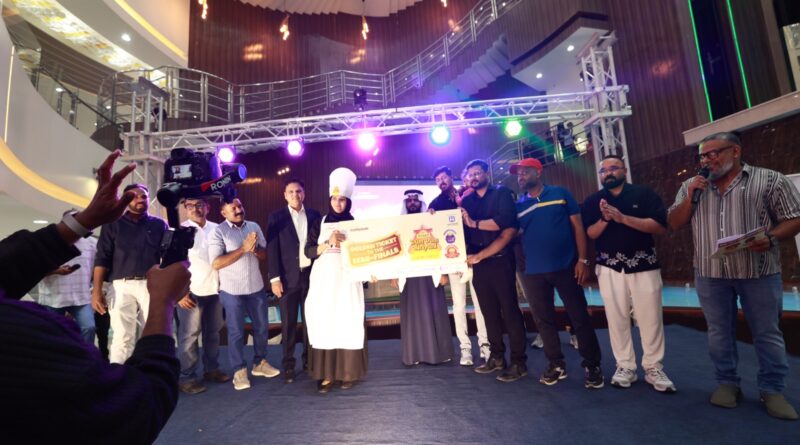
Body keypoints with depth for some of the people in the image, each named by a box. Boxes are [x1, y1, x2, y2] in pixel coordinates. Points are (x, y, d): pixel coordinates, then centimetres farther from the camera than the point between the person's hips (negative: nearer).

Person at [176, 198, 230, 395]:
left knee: (213, 332, 13)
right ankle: (186, 377, 13)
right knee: (189, 335, 1)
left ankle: (211, 369, 27)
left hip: (214, 289, 4)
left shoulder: (216, 229, 6)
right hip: (191, 291, -4)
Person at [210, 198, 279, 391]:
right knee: (236, 332, 7)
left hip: (256, 287, 5)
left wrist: (255, 248, -17)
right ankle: (239, 371, 23)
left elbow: (265, 255, 5)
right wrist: (243, 248, -22)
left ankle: (260, 363, 33)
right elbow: (216, 263, -17)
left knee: (261, 327, 15)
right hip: (232, 291, -4)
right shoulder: (218, 232, -9)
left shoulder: (254, 227, 4)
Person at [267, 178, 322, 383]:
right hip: (288, 277, -2)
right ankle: (288, 364, 19)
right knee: (288, 324, 5)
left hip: (311, 275, 2)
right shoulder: (276, 217, 0)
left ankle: (309, 360, 25)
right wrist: (274, 278, -11)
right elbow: (272, 249, -4)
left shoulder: (314, 215, 6)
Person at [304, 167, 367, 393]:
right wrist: (328, 242, -13)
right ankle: (326, 374, 4)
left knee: (348, 322, -3)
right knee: (324, 322, -3)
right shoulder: (320, 224, 9)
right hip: (324, 279, 1)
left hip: (348, 279, 0)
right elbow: (309, 251, 1)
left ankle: (348, 372, 8)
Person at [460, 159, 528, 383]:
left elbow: (505, 221, -16)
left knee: (509, 310, -1)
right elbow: (462, 230, 8)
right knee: (489, 311, 10)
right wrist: (468, 256, -8)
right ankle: (497, 356, 22)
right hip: (477, 263, 5)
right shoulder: (466, 201, 14)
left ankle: (518, 362, 8)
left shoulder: (502, 193, 1)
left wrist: (475, 223, -11)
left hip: (500, 260, -4)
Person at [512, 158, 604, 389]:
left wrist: (582, 259, -6)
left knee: (579, 316, 5)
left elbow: (577, 227, 0)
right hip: (534, 272, 3)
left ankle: (592, 365, 21)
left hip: (566, 267, -2)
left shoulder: (561, 194, 2)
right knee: (543, 319, 9)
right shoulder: (518, 205, 7)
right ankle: (556, 365, 24)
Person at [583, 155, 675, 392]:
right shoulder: (592, 201, 6)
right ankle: (625, 367, 18)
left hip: (644, 265, -1)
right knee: (616, 318, 6)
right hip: (609, 268, 2)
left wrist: (623, 218, -20)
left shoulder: (644, 193, 0)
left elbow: (661, 227, -11)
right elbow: (589, 234, 0)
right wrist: (604, 219, -18)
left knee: (650, 318, 2)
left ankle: (654, 368, 17)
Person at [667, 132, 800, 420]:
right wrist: (690, 197, -7)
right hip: (710, 274, 2)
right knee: (719, 331, 10)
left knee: (767, 333, 8)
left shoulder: (770, 180, 1)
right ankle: (727, 383, 23)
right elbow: (674, 224, 7)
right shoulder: (692, 186, 9)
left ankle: (772, 390, 22)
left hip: (759, 273, -2)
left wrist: (771, 238, -20)